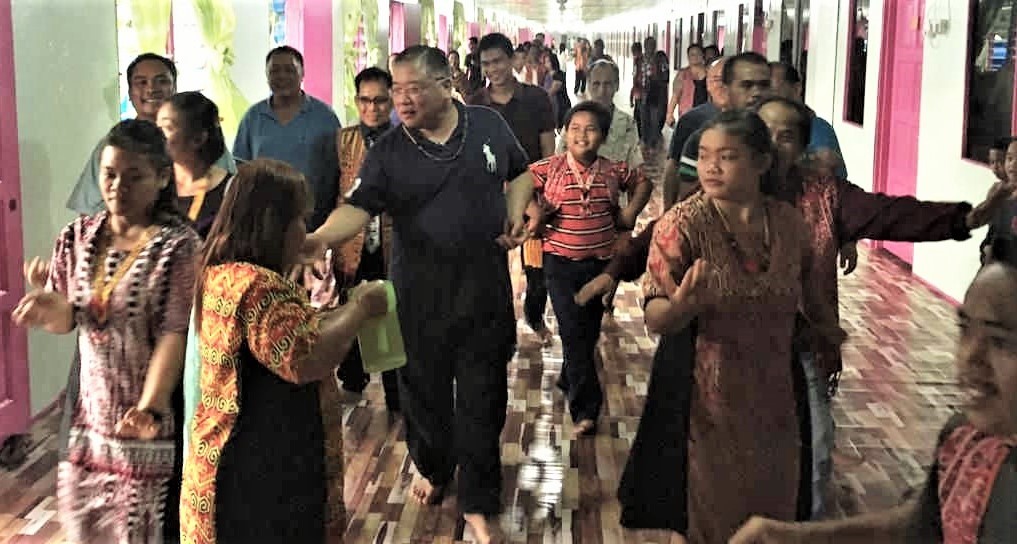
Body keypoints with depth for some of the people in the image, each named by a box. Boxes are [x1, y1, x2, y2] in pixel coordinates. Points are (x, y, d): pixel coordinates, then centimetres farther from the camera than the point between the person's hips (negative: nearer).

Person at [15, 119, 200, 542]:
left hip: (154, 415, -5)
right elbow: (65, 321, 9)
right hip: (91, 409, 5)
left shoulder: (178, 244, -14)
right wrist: (51, 308, -16)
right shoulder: (77, 237, 3)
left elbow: (175, 332, -21)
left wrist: (150, 406, -33)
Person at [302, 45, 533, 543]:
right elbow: (358, 206, -18)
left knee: (482, 400, 5)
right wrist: (321, 237, -38)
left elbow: (520, 172, 16)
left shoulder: (489, 125, 0)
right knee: (423, 389, 15)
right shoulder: (388, 151, -7)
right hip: (419, 295, 0)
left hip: (485, 289, 0)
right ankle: (432, 469, 42)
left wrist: (515, 218, -2)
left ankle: (478, 504, 19)